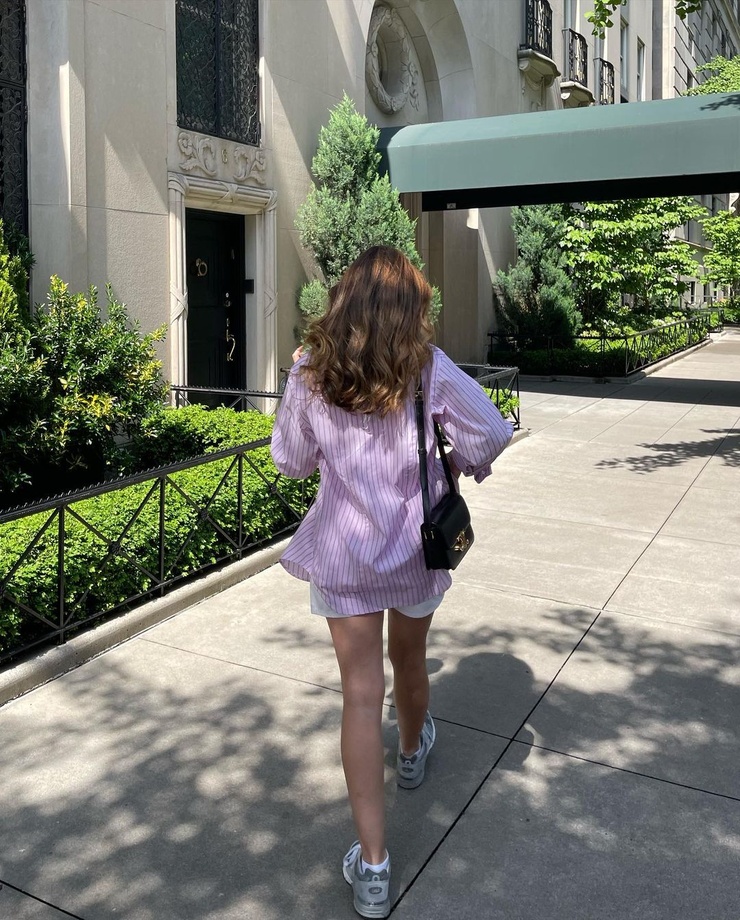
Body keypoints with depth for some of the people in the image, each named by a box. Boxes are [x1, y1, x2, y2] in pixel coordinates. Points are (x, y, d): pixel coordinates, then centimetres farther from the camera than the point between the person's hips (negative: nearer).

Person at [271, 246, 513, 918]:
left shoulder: (309, 375, -10)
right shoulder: (429, 369, -13)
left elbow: (290, 461, -1)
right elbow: (492, 434, -9)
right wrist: (459, 464, 11)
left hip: (342, 550, 0)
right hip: (415, 545, 1)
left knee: (361, 690, 3)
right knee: (409, 660, 25)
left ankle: (372, 863, 6)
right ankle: (413, 751, 55)